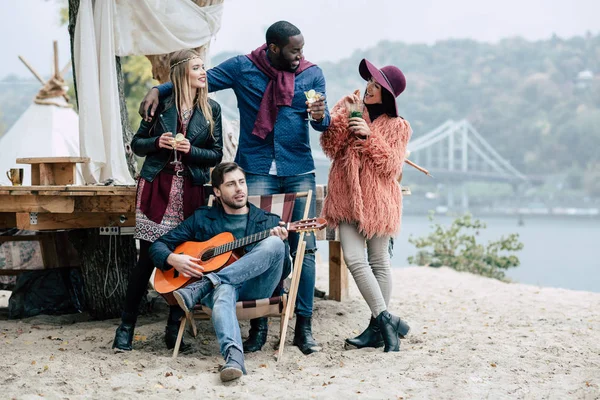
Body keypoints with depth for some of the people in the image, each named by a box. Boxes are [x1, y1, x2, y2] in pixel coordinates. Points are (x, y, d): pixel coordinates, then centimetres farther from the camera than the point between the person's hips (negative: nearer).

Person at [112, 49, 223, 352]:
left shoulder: (211, 109, 5)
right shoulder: (161, 103, 2)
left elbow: (216, 155, 5)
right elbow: (137, 144, 8)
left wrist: (191, 150, -12)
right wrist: (157, 142, -12)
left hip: (191, 191, 2)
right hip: (157, 187, -2)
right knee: (147, 257, -2)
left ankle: (174, 328, 14)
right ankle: (126, 325, 10)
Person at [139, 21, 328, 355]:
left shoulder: (312, 74, 5)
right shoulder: (242, 68, 1)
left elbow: (323, 123, 3)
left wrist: (320, 116, -20)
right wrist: (158, 90, -5)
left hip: (299, 172, 1)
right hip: (256, 171, -1)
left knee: (305, 248, -1)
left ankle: (304, 326, 6)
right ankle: (258, 326, 6)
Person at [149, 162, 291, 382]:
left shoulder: (269, 221, 16)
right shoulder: (202, 219, 17)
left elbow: (284, 272, 10)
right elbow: (158, 246, 16)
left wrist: (281, 244, -11)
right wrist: (173, 259, -7)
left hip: (256, 288, 1)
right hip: (220, 285, -1)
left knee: (273, 244, -30)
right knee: (223, 291, -40)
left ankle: (201, 287, -35)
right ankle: (233, 356, -64)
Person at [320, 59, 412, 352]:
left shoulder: (397, 126, 1)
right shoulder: (348, 107, 9)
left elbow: (391, 167, -8)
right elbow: (330, 147, 1)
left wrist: (369, 136, -17)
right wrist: (344, 118, -12)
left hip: (377, 200, -2)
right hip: (346, 197, 2)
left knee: (378, 262, 4)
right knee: (354, 259, -10)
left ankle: (377, 328, 11)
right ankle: (386, 320, -6)